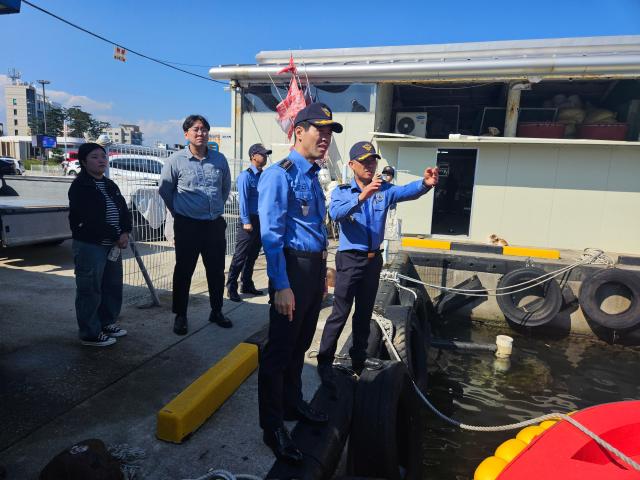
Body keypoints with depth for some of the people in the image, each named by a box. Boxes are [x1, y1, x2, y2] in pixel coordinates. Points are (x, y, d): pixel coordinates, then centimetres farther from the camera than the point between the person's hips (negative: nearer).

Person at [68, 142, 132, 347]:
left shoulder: (110, 185, 14)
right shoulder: (79, 186, -10)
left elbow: (124, 210, 7)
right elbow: (91, 220, -20)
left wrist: (125, 233, -10)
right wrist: (117, 237, -16)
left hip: (113, 245, 8)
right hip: (89, 245, -8)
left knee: (113, 286, 16)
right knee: (90, 290, 0)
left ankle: (106, 323, 32)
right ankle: (90, 333, 11)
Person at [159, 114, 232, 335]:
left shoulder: (220, 159, 4)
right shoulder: (175, 160, -6)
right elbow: (165, 190, 5)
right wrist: (179, 212, 10)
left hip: (215, 224, 4)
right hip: (187, 225, -3)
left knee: (216, 270, 11)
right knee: (184, 271, 5)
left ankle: (216, 312, 27)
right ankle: (180, 316, 19)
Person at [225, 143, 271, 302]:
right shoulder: (246, 175, -9)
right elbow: (243, 200, -14)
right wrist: (246, 222, -18)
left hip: (261, 220, 7)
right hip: (249, 220, -7)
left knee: (252, 256, 15)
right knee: (240, 256, -3)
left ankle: (247, 285, 26)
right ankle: (231, 288, 5)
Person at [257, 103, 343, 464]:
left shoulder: (313, 176, 14)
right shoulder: (280, 174, -13)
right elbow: (271, 234, -19)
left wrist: (322, 271, 19)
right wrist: (281, 285, -23)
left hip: (315, 267, 9)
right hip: (294, 267, -9)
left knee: (300, 345, 21)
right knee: (280, 349, 3)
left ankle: (292, 404, 40)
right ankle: (273, 426, 19)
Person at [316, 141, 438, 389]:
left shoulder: (384, 190, 2)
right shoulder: (342, 191, -6)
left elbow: (407, 191, -18)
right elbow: (336, 213, -26)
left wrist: (425, 183, -39)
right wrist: (361, 196, -41)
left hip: (373, 259, 4)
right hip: (350, 258, -4)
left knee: (364, 313, 16)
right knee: (340, 313, -3)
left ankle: (358, 361, 33)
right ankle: (325, 363, 11)